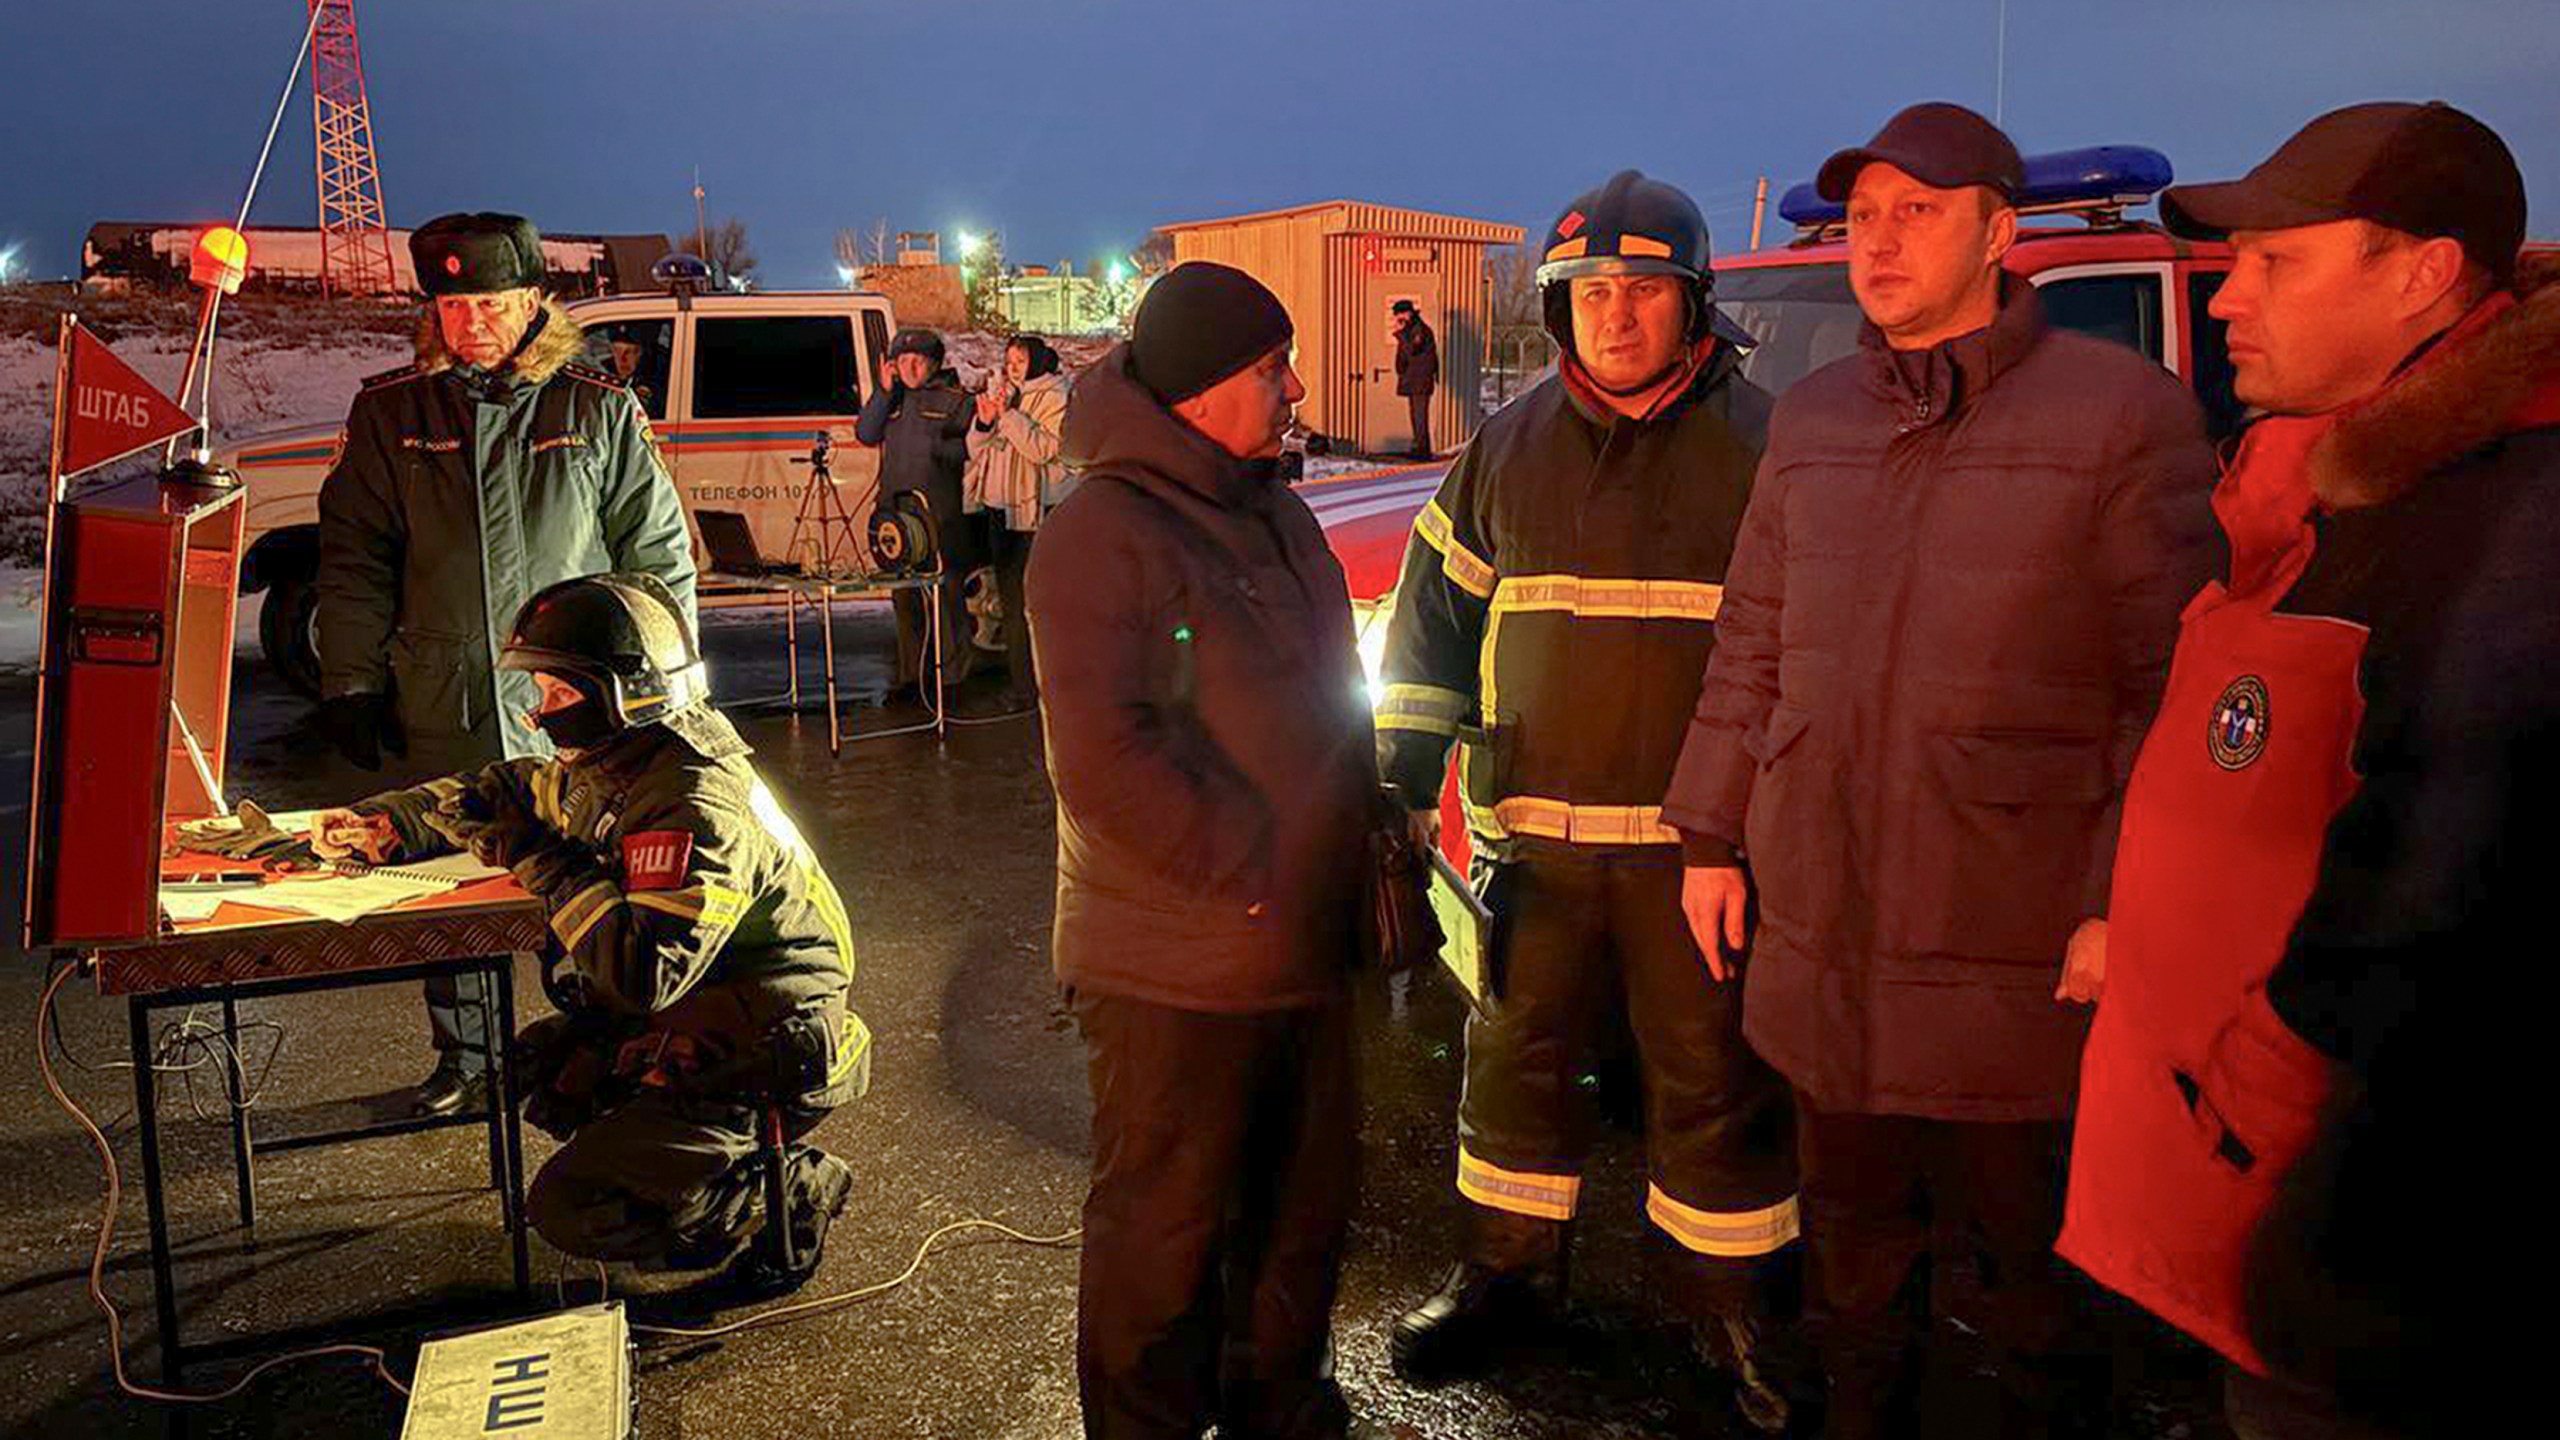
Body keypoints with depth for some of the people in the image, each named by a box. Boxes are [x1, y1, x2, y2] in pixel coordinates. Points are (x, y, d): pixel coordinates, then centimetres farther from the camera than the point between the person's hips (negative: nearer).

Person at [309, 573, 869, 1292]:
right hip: (683, 1020, 10)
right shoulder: (606, 770, 4)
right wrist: (382, 827, 7)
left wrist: (544, 862, -27)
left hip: (757, 1061, -10)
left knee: (568, 1208, -11)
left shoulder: (698, 808, -27)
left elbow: (646, 973, -36)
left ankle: (793, 1192, 3)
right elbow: (502, 790, 22)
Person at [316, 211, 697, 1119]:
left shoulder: (598, 412, 2)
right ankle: (462, 1061, 31)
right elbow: (354, 558, 8)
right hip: (439, 712, 2)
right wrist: (351, 683, 3)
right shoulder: (391, 412, 5)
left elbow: (659, 554, 4)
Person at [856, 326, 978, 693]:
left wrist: (938, 448, -17)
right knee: (903, 593, 10)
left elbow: (972, 447, -3)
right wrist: (884, 391, -1)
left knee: (945, 591, -5)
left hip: (940, 513, -5)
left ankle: (954, 667, 3)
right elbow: (865, 434, 6)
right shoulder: (893, 398, 16)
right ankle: (910, 667, 19)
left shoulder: (956, 400, 1)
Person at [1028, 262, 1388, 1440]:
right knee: (1167, 1232, 8)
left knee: (1304, 1206, 21)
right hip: (1178, 970, -8)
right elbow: (1102, 758, -23)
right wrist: (1249, 875, -19)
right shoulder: (1103, 532, -15)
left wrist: (1355, 850, 12)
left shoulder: (1275, 513, 13)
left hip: (1305, 945, 8)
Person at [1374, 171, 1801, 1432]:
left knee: (1713, 1079, 7)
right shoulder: (1507, 449, 7)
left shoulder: (1759, 441, -2)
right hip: (1534, 830, 3)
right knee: (1518, 1055, 15)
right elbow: (1435, 610, 12)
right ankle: (1503, 1269, 34)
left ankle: (1726, 1306, 27)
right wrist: (1405, 772, 6)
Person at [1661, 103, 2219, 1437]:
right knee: (1852, 1225, 20)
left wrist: (2126, 905, -13)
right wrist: (1714, 836, 11)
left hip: (2011, 957, -4)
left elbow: (2176, 687, -8)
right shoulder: (1809, 420, 10)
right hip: (1819, 937, 5)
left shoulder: (2123, 411, -6)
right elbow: (1748, 648, 13)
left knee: (2025, 1239, 12)